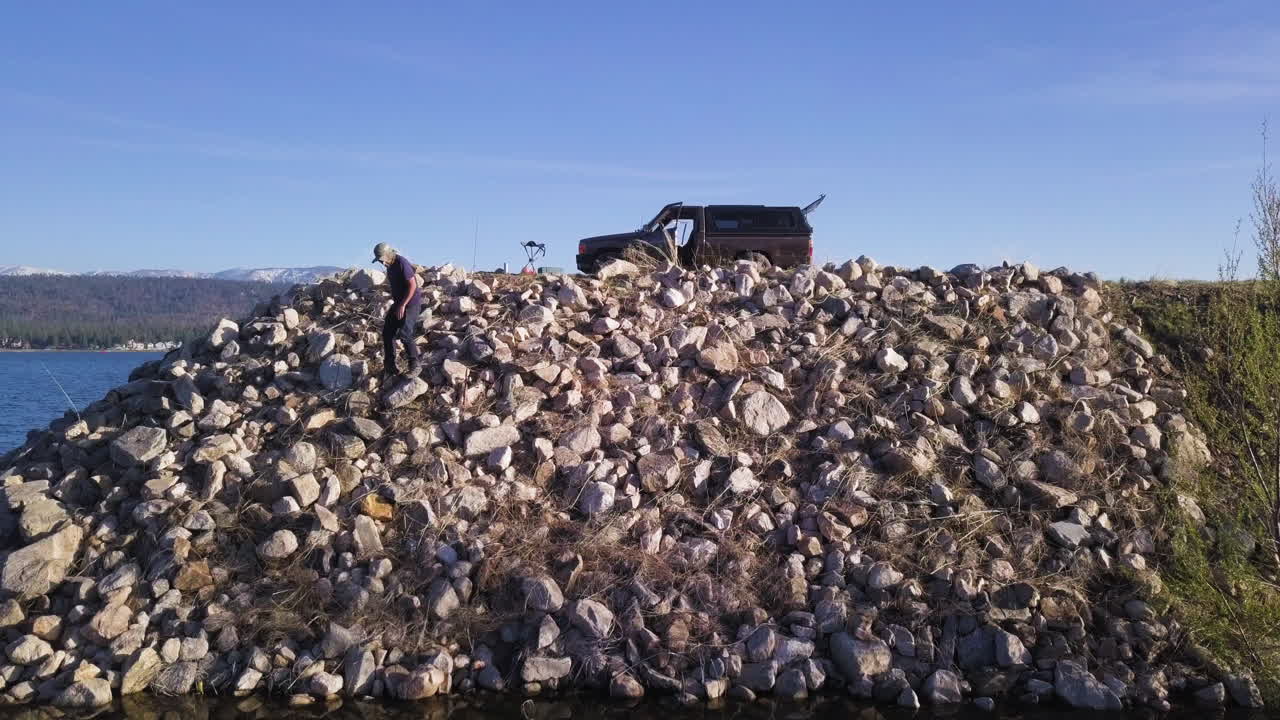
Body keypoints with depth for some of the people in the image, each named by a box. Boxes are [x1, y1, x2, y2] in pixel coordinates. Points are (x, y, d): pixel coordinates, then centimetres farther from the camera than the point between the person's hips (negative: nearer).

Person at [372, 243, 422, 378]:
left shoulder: (402, 264, -20)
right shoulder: (390, 265, 7)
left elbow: (412, 285, -22)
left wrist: (402, 305, -22)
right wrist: (396, 303, 14)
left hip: (411, 302, -9)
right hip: (399, 302, 9)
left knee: (404, 334, -17)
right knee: (387, 332, 5)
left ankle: (415, 365, -4)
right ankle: (390, 367, 14)